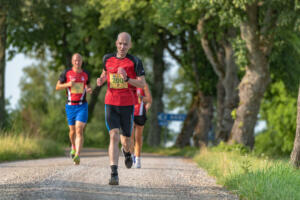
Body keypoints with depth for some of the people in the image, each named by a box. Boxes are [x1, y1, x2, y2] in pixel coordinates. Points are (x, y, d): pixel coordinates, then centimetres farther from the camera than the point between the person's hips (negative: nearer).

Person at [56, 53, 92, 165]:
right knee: (73, 130, 12)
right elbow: (57, 87, 3)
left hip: (82, 106, -1)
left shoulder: (86, 74, 4)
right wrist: (68, 84, -16)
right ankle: (73, 147, 43)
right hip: (70, 106, 1)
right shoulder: (66, 73, -2)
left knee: (79, 130, -14)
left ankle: (77, 155, -20)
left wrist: (89, 90, -4)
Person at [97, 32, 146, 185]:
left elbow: (142, 84, -7)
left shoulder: (135, 62, -4)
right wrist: (101, 80, 3)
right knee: (114, 136, -15)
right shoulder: (107, 59, 6)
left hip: (127, 105, -1)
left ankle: (127, 152, 50)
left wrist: (127, 79, -23)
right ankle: (114, 174, -21)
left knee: (125, 139, 10)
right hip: (110, 104, 1)